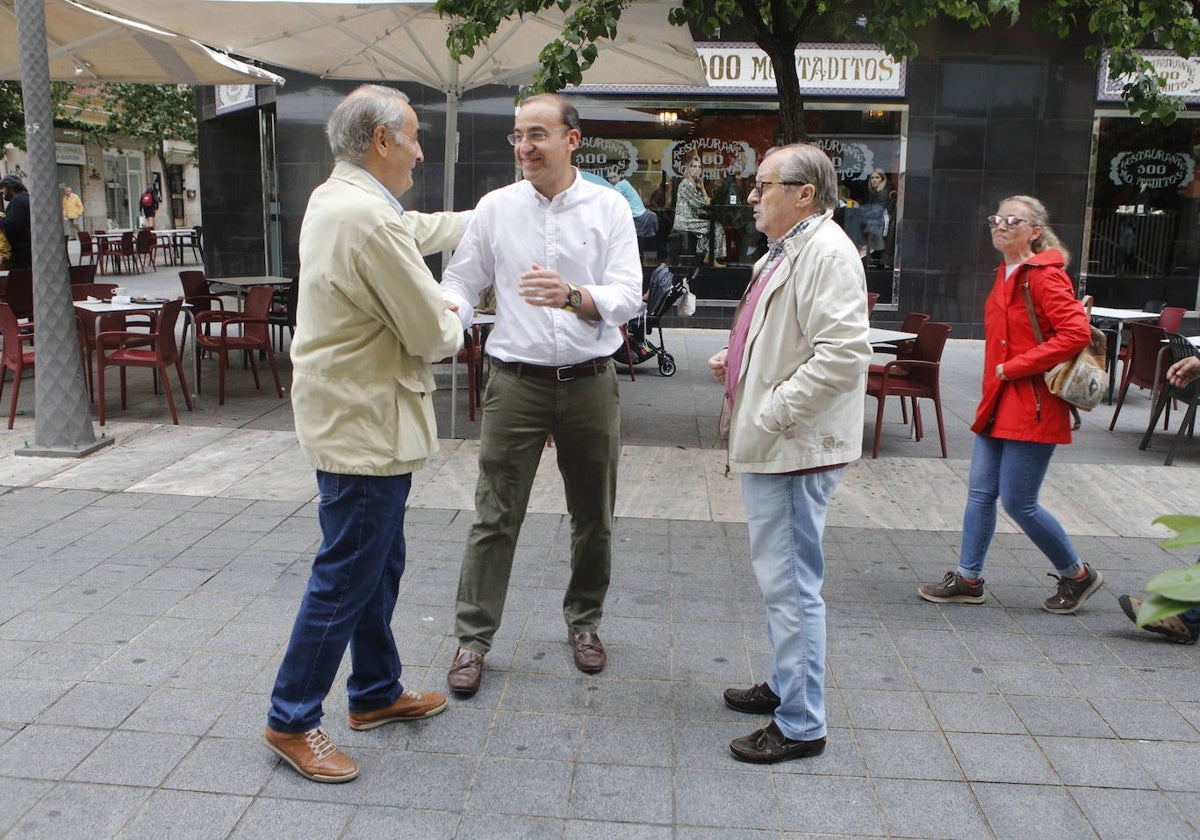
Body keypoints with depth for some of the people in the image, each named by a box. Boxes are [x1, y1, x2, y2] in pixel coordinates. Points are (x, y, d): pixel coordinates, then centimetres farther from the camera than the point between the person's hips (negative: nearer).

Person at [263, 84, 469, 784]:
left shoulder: (335, 198, 9)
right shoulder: (368, 220, -24)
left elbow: (425, 230, 25)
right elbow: (432, 332, -19)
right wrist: (456, 324, 3)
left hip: (360, 417, 11)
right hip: (365, 425, -11)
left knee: (379, 565, 20)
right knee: (347, 576, 1)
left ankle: (377, 692, 36)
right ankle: (292, 720, 16)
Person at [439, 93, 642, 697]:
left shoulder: (609, 208, -1)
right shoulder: (496, 207, 3)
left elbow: (627, 296, -9)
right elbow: (462, 280, 7)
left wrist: (573, 296, -28)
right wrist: (450, 310, -17)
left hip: (589, 381, 1)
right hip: (516, 381, 0)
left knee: (593, 517, 12)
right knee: (494, 517, 1)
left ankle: (584, 622, 33)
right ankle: (472, 638, 14)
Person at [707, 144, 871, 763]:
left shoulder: (827, 252, -17)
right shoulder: (787, 250, 16)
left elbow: (844, 353, -27)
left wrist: (773, 413, -23)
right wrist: (736, 358, 11)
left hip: (796, 448, -11)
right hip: (770, 445, 11)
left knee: (790, 583, -4)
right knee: (776, 576, 21)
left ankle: (800, 724, 8)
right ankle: (786, 684, 37)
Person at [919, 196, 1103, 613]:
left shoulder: (1045, 276, -13)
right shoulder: (1006, 275, 14)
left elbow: (1076, 333, -23)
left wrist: (1013, 368, -19)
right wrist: (997, 378, 12)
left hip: (1031, 407, -9)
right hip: (998, 404, 9)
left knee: (1018, 502, -2)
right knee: (981, 493, 10)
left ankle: (1078, 575, 18)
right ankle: (968, 578, 21)